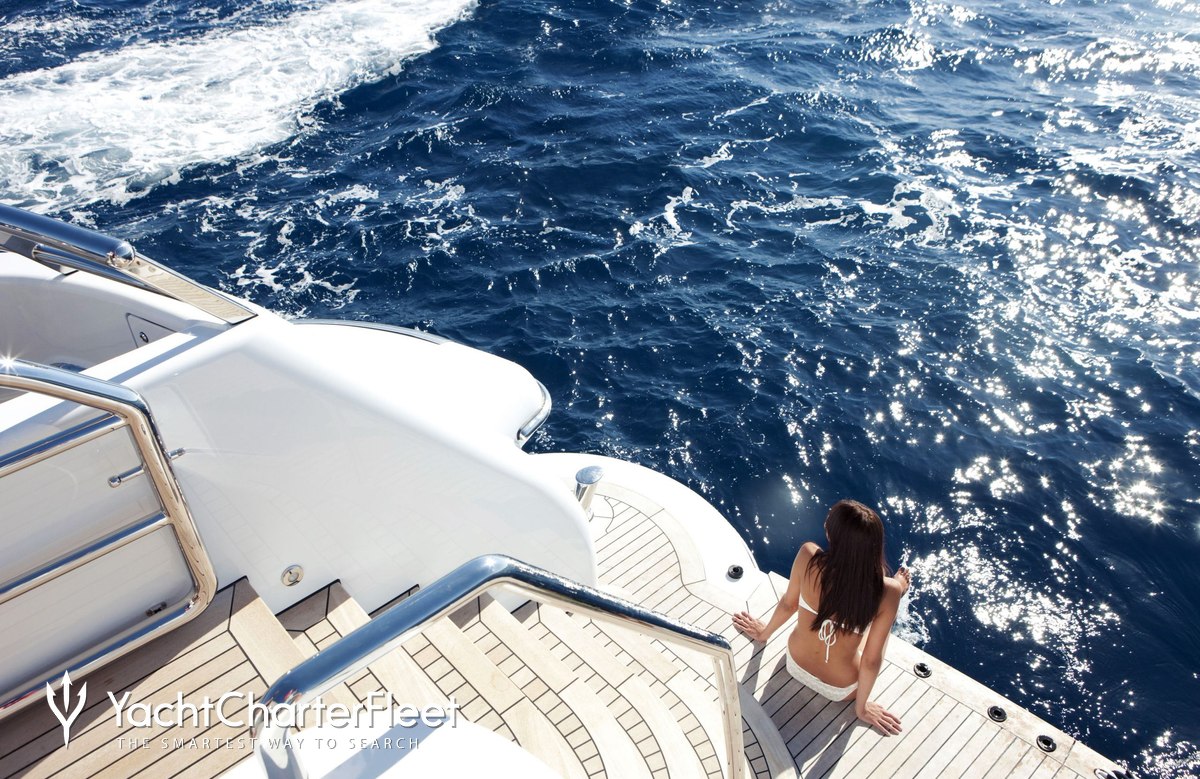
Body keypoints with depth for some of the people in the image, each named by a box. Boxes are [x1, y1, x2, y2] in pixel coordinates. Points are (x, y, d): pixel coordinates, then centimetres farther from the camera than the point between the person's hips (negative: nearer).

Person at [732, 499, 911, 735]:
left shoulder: (808, 556, -29)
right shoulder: (886, 592, -33)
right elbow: (871, 661, -22)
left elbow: (788, 603, -10)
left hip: (796, 665, 3)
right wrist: (861, 707, -2)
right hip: (840, 690, -2)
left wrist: (765, 632, 12)